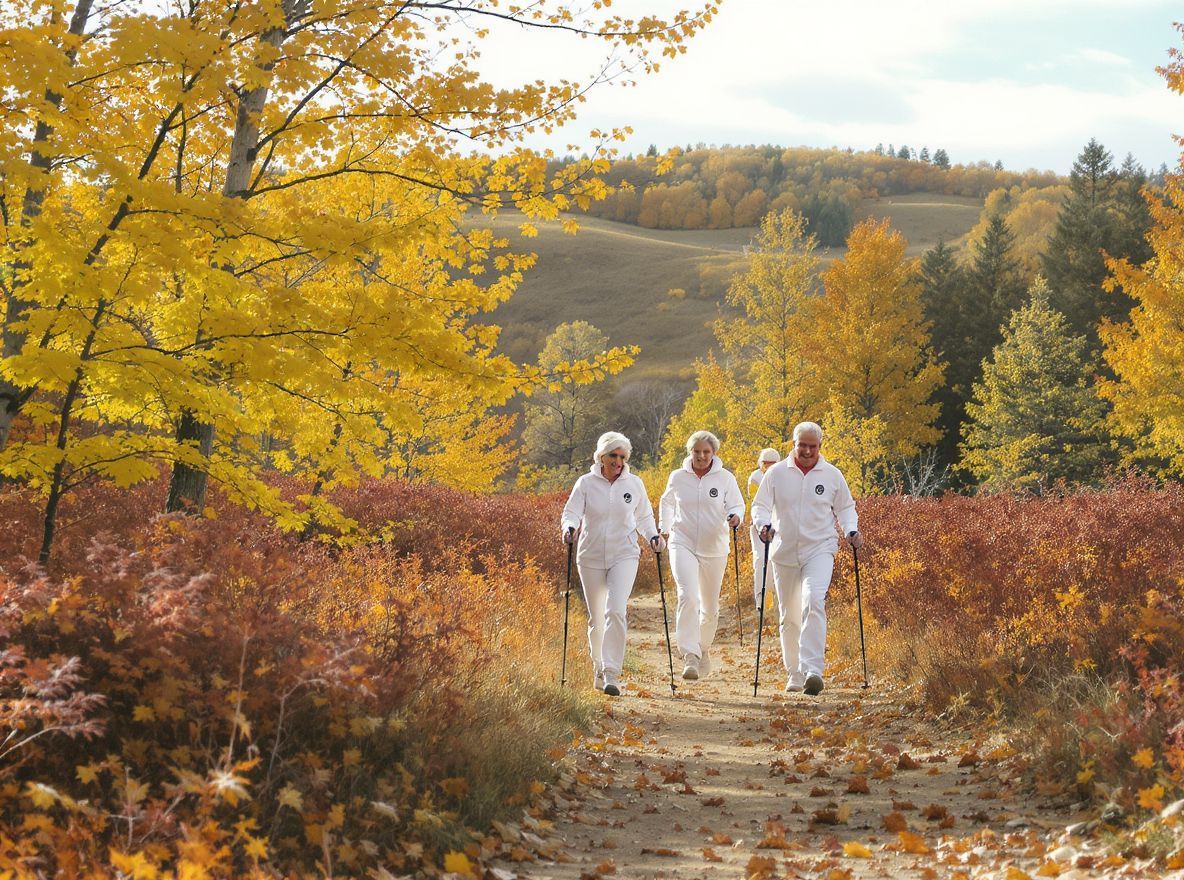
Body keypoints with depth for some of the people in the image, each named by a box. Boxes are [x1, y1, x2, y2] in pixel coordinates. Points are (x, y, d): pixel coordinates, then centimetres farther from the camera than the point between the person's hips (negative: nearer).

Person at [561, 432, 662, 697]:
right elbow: (571, 512, -6)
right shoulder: (586, 483, -3)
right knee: (596, 618, 10)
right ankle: (598, 668, 31)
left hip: (624, 556, -1)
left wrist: (652, 536, -2)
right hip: (591, 558, 1)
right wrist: (570, 527, -28)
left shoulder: (634, 484, 2)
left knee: (616, 611, -20)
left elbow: (644, 517, 15)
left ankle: (611, 673, -19)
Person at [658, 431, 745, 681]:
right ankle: (690, 656, -25)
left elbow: (737, 506, -3)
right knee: (688, 597, -22)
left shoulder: (725, 478, -2)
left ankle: (703, 648, 38)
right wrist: (664, 528, 22)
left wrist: (735, 517, -25)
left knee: (710, 606, 13)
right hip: (683, 545, -1)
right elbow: (666, 502, 22)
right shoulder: (678, 477, 3)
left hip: (714, 548, 1)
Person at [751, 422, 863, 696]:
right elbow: (760, 506, 6)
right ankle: (794, 674, 21)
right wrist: (764, 524, -15)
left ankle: (812, 670, -31)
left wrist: (851, 531, -2)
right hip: (785, 552, 2)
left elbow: (845, 508, 16)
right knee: (789, 616, 8)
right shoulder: (776, 473, 3)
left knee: (814, 602, -24)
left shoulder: (832, 475, 5)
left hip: (819, 550, -2)